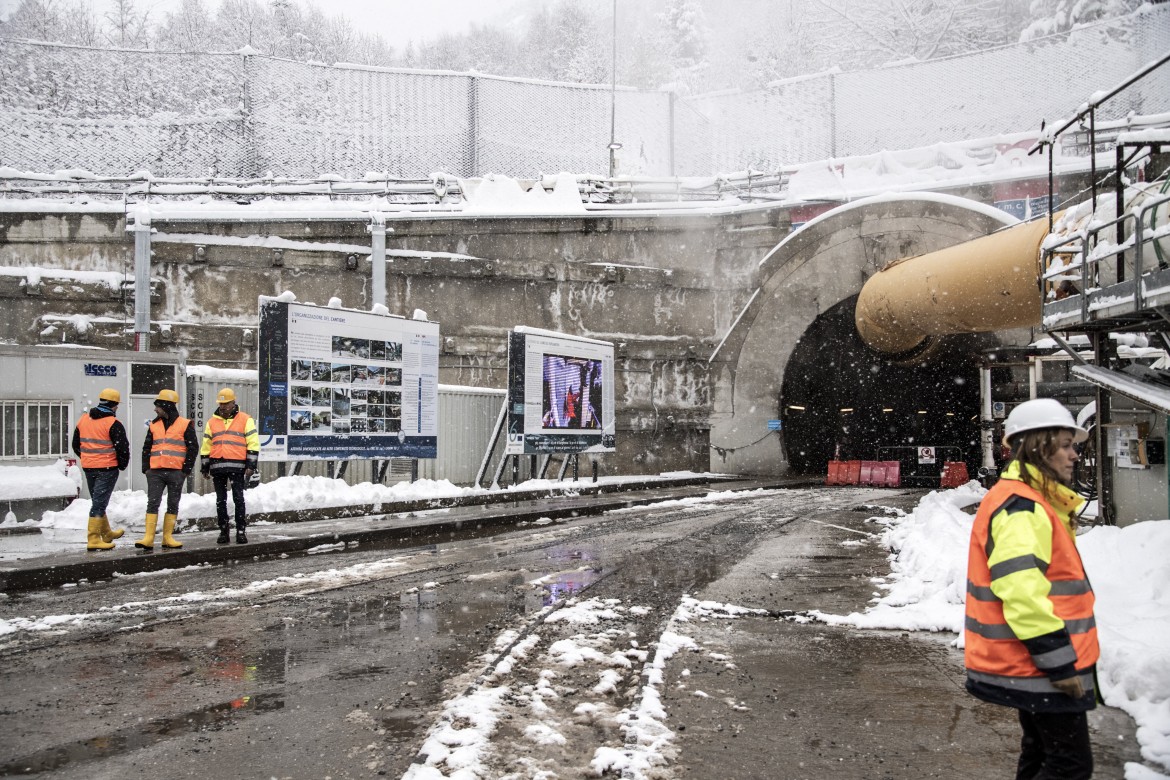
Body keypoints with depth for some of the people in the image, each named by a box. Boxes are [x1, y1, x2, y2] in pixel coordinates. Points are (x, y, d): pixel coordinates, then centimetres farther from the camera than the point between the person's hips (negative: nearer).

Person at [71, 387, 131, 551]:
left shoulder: (83, 420, 9)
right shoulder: (113, 424, -14)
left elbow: (76, 444, 16)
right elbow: (122, 448, -15)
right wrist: (122, 465, 2)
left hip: (88, 468, 7)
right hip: (107, 469, -7)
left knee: (97, 501, 19)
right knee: (99, 503, -6)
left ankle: (106, 533, 34)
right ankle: (93, 539, -8)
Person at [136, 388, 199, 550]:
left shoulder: (185, 424, 0)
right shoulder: (154, 425, 12)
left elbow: (193, 447, -1)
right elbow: (147, 448, 15)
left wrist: (186, 469, -6)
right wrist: (146, 468, 4)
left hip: (176, 472, -3)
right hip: (155, 472, 3)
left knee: (173, 505, 5)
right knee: (152, 503, -3)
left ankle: (167, 537, 13)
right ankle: (148, 538, -4)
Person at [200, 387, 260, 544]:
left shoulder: (245, 420, 3)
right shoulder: (212, 422, 15)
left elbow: (253, 443, -1)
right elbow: (206, 446, 19)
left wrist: (251, 465, -7)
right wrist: (205, 467, 14)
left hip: (237, 466, -4)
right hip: (217, 467, 4)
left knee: (238, 499, -5)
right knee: (221, 500, 7)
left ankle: (240, 531, 1)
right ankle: (223, 531, 13)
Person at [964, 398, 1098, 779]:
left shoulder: (1030, 502, 14)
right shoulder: (1020, 508, -21)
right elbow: (1023, 595, -30)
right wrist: (1061, 665, -23)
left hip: (1028, 664, 10)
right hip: (1039, 668, -10)